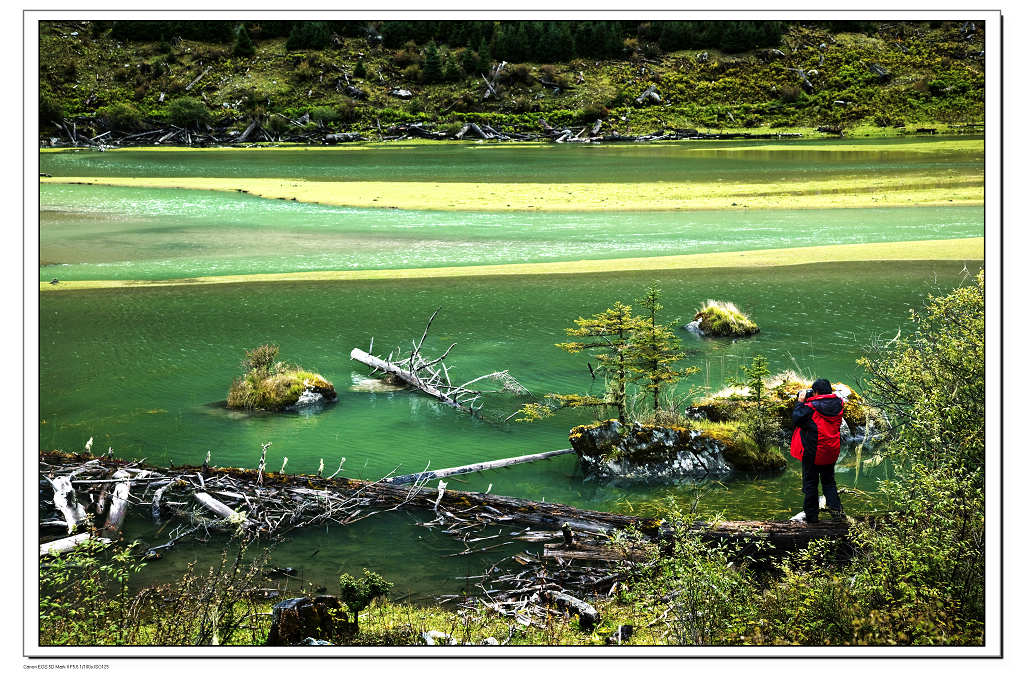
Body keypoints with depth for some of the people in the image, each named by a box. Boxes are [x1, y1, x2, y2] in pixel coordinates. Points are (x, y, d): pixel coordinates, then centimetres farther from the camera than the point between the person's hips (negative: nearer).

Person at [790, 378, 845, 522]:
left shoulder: (811, 407, -19)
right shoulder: (838, 405, -3)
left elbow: (796, 418, -9)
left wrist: (800, 402, 1)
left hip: (812, 452, -5)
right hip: (831, 451, 5)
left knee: (810, 482, 6)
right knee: (829, 480, 19)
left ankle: (811, 514, 10)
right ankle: (835, 507, 3)